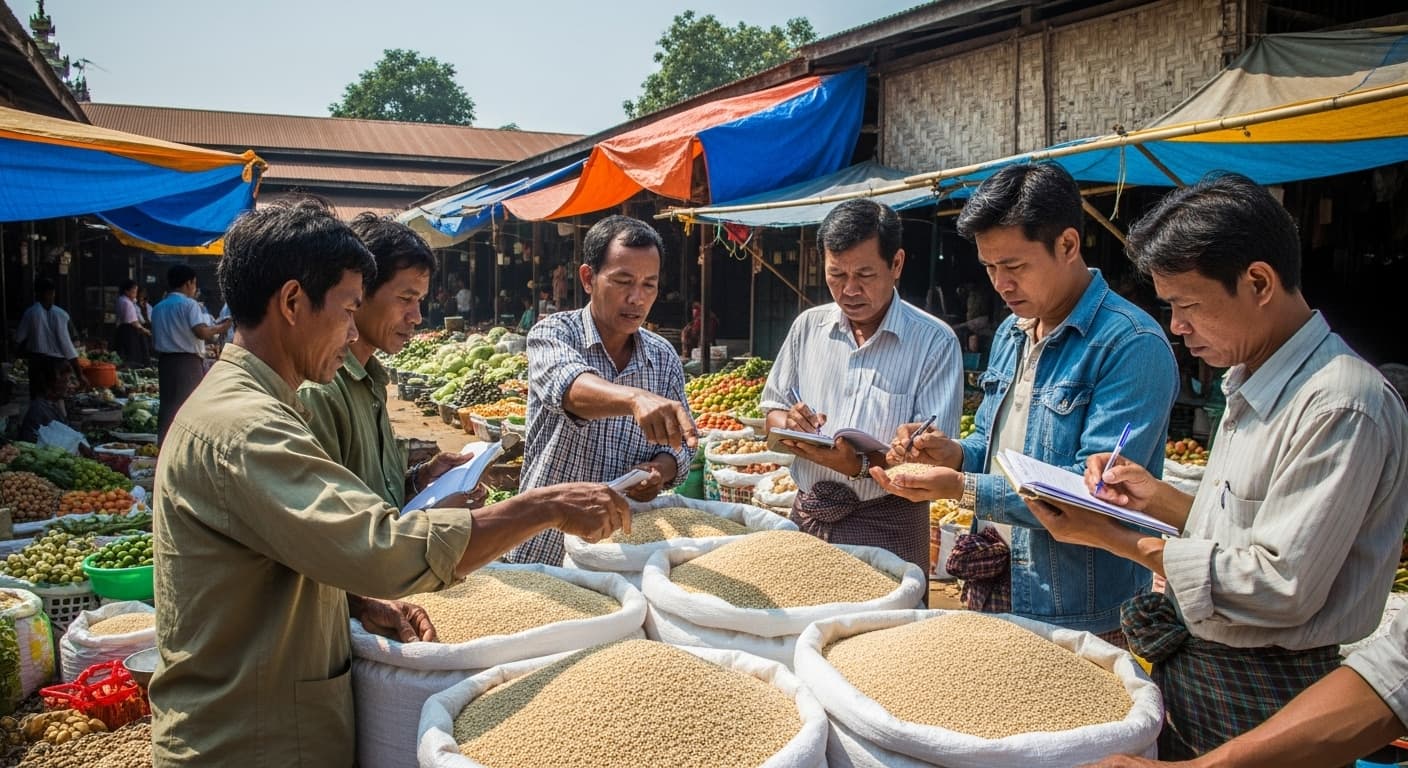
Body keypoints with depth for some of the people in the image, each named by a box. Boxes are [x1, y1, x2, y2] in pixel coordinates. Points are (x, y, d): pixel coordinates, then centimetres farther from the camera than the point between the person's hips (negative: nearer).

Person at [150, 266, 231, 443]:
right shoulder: (189, 304, -8)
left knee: (167, 404, 12)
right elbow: (202, 332, -20)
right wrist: (219, 328, -5)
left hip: (164, 361, 7)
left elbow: (155, 340, 16)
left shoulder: (157, 308, 13)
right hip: (188, 360, -7)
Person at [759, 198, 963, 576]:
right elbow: (773, 410, 13)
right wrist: (790, 422, -10)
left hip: (888, 529, -4)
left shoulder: (934, 342, -9)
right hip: (807, 517, 4)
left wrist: (861, 466, -30)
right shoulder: (808, 326, 6)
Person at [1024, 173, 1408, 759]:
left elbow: (1281, 586, -24)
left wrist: (1121, 541, -19)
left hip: (1264, 700, -8)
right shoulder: (1250, 385, 8)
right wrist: (1158, 499, 0)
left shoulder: (1341, 406, -22)